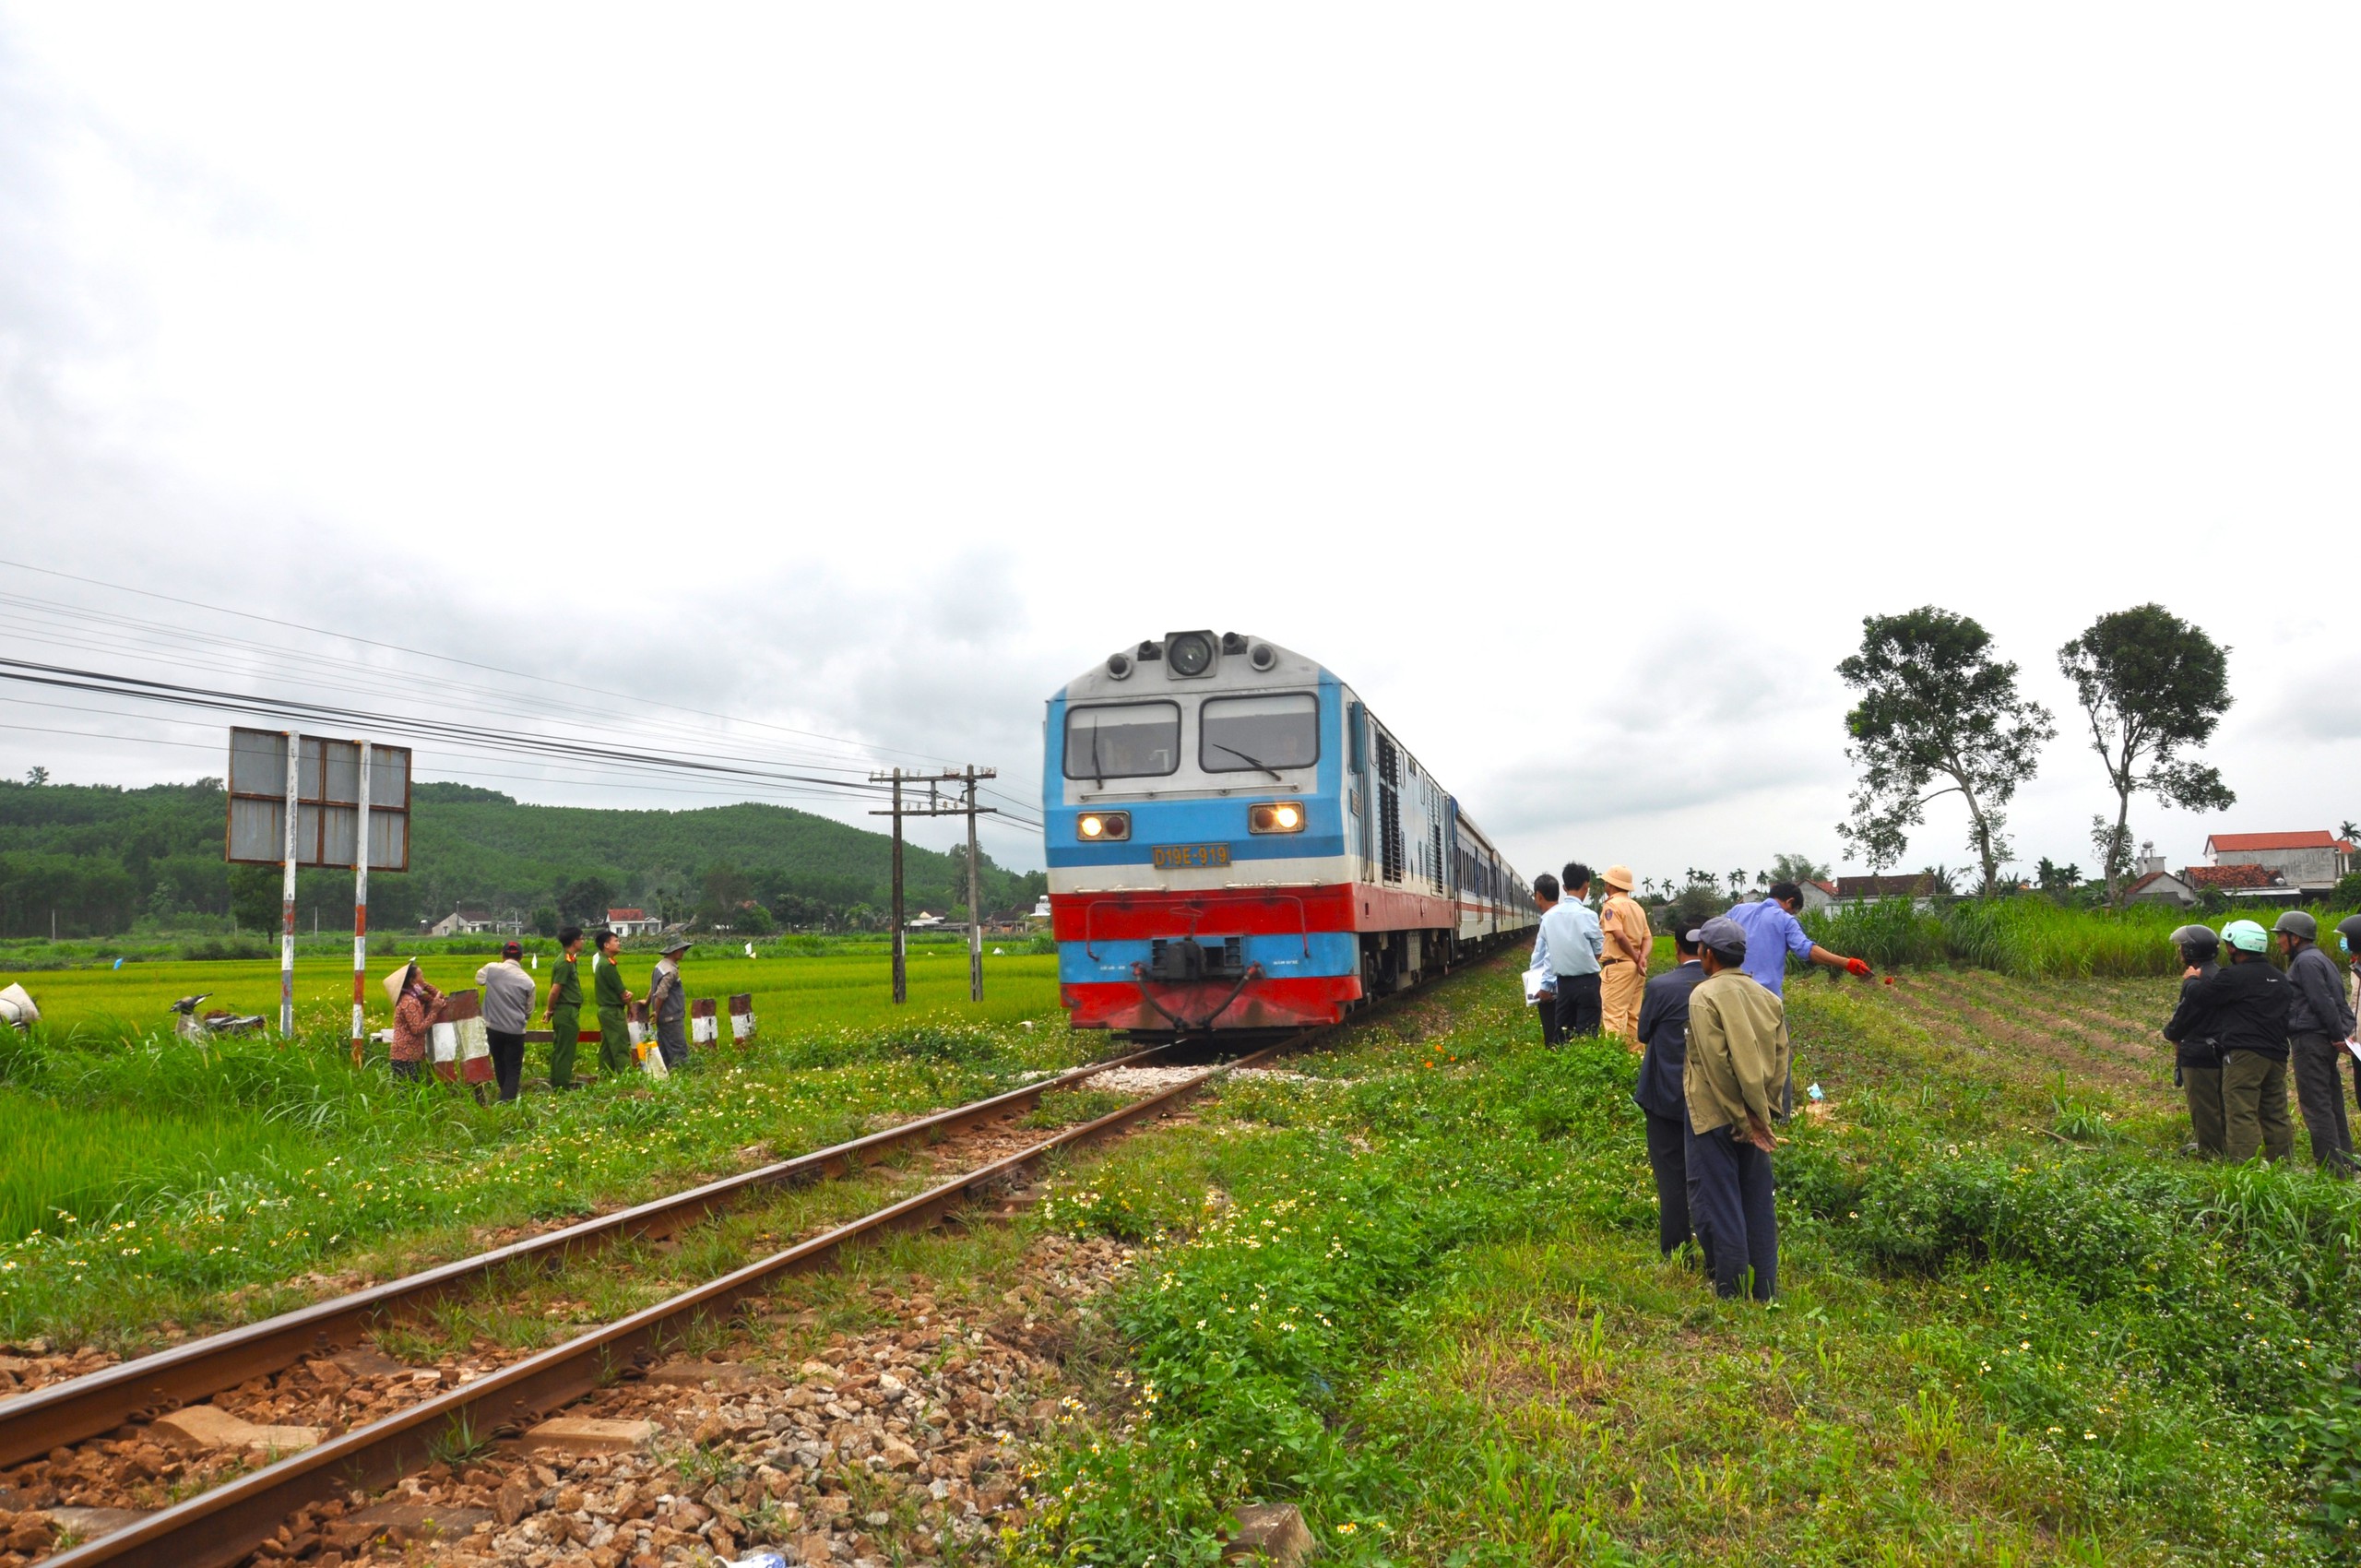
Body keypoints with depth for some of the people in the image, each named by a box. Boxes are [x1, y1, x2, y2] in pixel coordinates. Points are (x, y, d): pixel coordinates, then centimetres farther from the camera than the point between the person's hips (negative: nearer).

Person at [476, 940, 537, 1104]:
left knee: (499, 1064, 22)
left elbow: (479, 979, 17)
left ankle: (506, 1097, 37)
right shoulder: (528, 981, -7)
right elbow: (529, 1011, 4)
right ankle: (507, 1100, -4)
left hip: (494, 1027, 2)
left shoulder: (491, 969, -7)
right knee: (513, 1069, 7)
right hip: (516, 1030, -2)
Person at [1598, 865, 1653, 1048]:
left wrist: (1636, 958, -9)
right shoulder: (1637, 906, 18)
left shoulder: (1612, 905, -9)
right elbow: (1648, 938, 10)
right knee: (1633, 1016, 14)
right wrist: (1643, 957, -5)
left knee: (1613, 1015, -9)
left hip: (1618, 966, -9)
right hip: (1635, 968, 9)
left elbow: (1620, 936, -20)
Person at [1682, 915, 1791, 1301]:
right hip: (1754, 1119, 6)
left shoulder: (1705, 995, -13)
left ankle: (1730, 1290, 8)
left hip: (1715, 1118, -6)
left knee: (1716, 1202, 3)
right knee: (1758, 1203, 14)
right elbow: (1781, 1060, 5)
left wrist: (1741, 1120, -10)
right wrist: (1763, 1115, 5)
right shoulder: (1767, 997, 7)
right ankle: (1765, 1291, 20)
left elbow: (1716, 1064, -17)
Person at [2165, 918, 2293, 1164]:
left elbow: (2194, 1002, -3)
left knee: (2241, 1115, -9)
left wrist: (2173, 1033, 13)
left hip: (2244, 1054, -8)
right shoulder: (2280, 980, 16)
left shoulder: (2234, 977, -8)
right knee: (2276, 1115, 13)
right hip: (2277, 1055, 8)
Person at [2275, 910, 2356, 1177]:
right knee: (2332, 1104, 14)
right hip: (2326, 1041, 10)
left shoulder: (2306, 962, -12)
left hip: (2310, 1040, -10)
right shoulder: (2320, 959, 19)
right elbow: (2330, 1001, 18)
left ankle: (2331, 1168, -7)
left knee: (2315, 1105, -7)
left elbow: (2323, 1003, -19)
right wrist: (2341, 1033, 14)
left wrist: (2338, 1035, -16)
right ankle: (2345, 1163, 19)